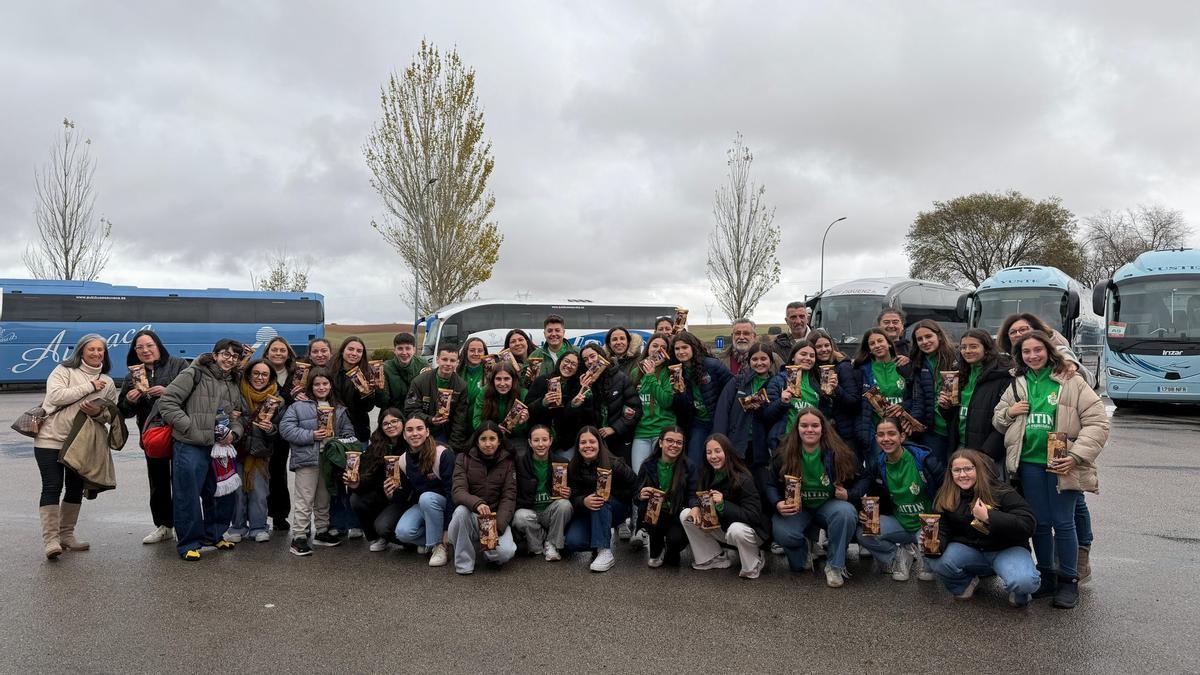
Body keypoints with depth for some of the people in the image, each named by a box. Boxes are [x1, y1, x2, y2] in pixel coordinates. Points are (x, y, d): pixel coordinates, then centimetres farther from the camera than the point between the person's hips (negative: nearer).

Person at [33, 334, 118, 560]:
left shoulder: (108, 382, 8)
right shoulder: (64, 371, -5)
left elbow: (112, 415, 10)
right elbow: (55, 396, -21)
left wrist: (98, 412, -12)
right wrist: (89, 386, -20)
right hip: (51, 439, -5)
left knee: (75, 488, 10)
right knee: (52, 487, -9)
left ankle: (66, 535, 23)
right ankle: (51, 539, -6)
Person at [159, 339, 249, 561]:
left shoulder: (235, 383, 15)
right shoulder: (194, 374, -7)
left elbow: (241, 415, 22)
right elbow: (167, 403, -12)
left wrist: (234, 432, 1)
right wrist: (191, 428, -16)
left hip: (221, 447, 7)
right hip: (191, 447, -7)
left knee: (223, 494, 15)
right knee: (189, 496, 0)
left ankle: (214, 534, 33)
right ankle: (189, 543, 13)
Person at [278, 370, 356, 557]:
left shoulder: (339, 409, 12)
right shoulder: (299, 406, -3)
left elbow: (348, 431, 11)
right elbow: (285, 428, -11)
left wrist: (337, 439, -10)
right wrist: (311, 436, -17)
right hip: (307, 459, -5)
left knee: (324, 499, 17)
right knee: (304, 500, -5)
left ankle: (322, 531, 29)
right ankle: (299, 537, 1)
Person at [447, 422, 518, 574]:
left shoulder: (508, 462, 1)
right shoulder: (464, 459, -1)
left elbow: (509, 497, -5)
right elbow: (457, 491, -14)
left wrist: (498, 526, -21)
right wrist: (477, 503, -36)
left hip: (496, 517, 0)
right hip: (471, 516, 0)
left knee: (505, 552, -28)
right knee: (461, 510, -34)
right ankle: (464, 562, -14)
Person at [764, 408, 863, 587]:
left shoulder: (839, 453, -11)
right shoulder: (784, 455, -8)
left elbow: (862, 479, 2)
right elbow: (772, 485, 2)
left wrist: (849, 495, -18)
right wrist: (778, 504, -19)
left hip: (829, 505, 0)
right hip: (796, 507, 0)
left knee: (846, 512, -35)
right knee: (781, 532, -30)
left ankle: (835, 566, -11)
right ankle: (801, 558, 11)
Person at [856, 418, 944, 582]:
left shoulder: (924, 458, -17)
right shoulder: (876, 465, -3)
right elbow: (872, 497, 10)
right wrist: (864, 513, -13)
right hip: (899, 522, 3)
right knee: (863, 533, -21)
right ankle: (899, 555, 0)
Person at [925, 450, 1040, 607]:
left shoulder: (1002, 492, -13)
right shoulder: (945, 498, -3)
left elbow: (1027, 524, -22)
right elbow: (942, 531, -5)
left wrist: (989, 517, -31)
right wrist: (935, 544, -28)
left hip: (1006, 549, -3)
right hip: (969, 549, 3)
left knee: (1024, 582, -34)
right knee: (937, 562, -27)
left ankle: (1019, 592, 7)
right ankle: (965, 583, 9)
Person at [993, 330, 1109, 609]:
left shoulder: (1071, 383, -3)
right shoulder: (1017, 385, 10)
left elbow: (1097, 422, -7)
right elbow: (997, 420, 18)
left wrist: (1076, 456, -16)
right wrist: (1009, 413, -5)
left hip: (1061, 464, -4)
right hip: (1029, 463, 4)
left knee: (1063, 523, 3)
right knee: (1039, 522, 12)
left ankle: (1068, 581, 20)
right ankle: (1047, 577, 27)